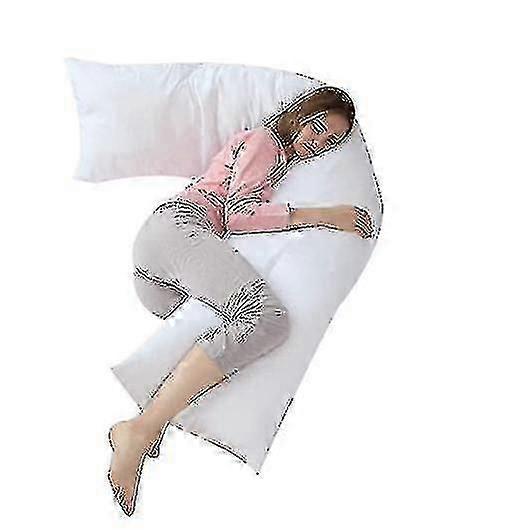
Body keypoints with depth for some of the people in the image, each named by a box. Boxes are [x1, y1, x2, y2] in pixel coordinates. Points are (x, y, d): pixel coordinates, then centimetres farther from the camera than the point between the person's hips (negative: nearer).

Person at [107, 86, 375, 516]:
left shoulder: (284, 159, 35)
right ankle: (138, 431, -34)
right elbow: (238, 214, -7)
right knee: (268, 318, -30)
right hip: (181, 225, -10)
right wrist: (319, 215, -9)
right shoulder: (264, 140, 6)